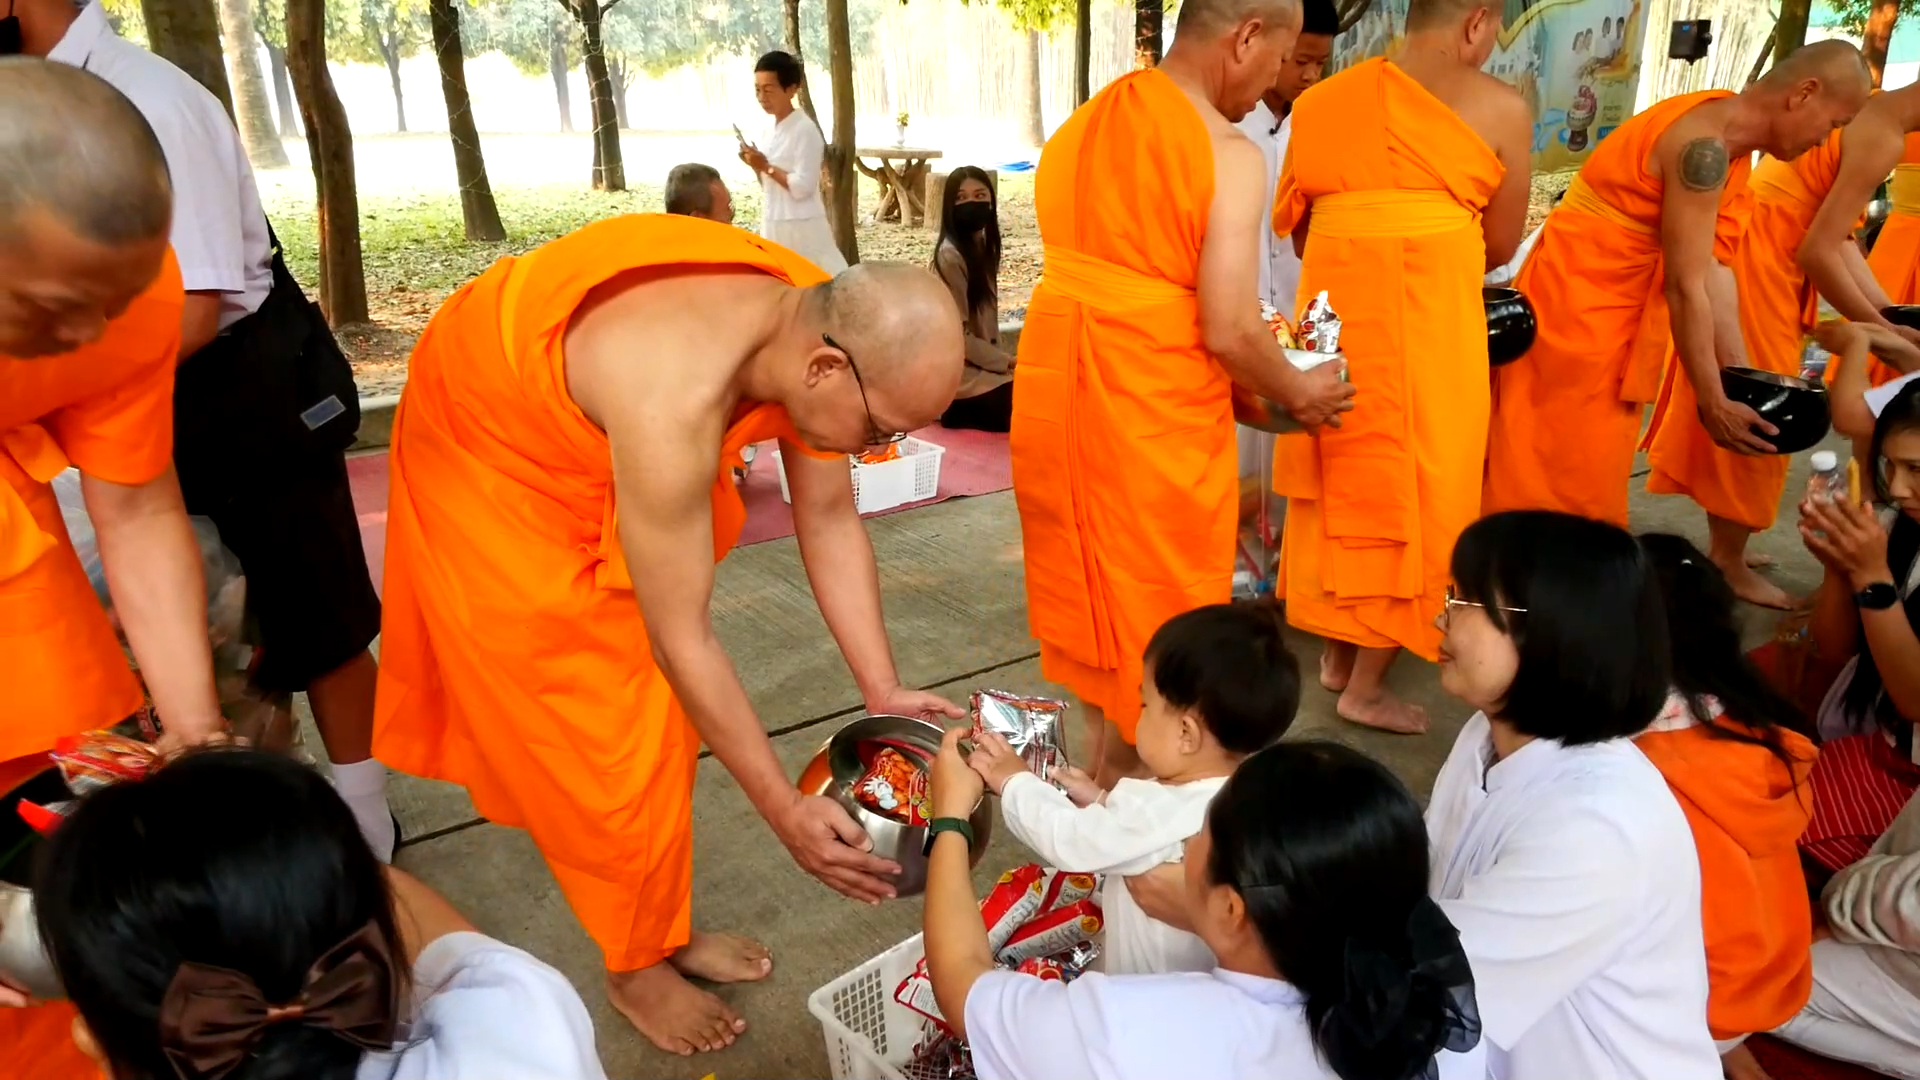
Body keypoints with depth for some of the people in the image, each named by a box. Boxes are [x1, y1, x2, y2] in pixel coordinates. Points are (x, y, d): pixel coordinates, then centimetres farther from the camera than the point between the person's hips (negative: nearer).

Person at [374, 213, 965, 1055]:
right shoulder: (674, 403, -43)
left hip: (602, 435, 7)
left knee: (658, 702, 10)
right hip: (492, 451, -6)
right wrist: (786, 812, -27)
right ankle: (635, 966, 21)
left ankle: (664, 923, 28)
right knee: (588, 724, 0)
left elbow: (830, 521, -10)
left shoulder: (822, 327, -21)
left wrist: (882, 693, -13)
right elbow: (683, 640, -35)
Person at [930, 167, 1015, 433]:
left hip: (983, 364, 8)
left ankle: (965, 412, 8)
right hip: (962, 372, -8)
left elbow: (985, 321, 11)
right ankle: (960, 413, 0)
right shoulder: (950, 256, -19)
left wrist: (1001, 359, -3)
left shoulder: (983, 245, 8)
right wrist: (1007, 361, -13)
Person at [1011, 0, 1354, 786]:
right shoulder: (1229, 155, -14)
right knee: (1151, 613, 9)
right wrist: (1296, 394, 2)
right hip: (1151, 405, -7)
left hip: (1060, 385, 7)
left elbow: (1099, 272, 12)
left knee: (1088, 587, 21)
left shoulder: (1082, 124, 9)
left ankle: (1103, 763, 39)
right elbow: (1227, 332, -18)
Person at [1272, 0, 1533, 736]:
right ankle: (1367, 686, 13)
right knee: (1411, 487, 6)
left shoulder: (1322, 102, 10)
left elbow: (1298, 223, 13)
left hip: (1338, 307, 4)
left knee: (1343, 477, 17)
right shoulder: (1500, 107, 0)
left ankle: (1337, 649, 28)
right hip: (1428, 315, -4)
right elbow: (1501, 244, 6)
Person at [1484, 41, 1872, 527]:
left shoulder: (1732, 147, 8)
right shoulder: (1705, 146, -21)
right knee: (1561, 475, -4)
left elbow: (1714, 268, 4)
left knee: (1594, 475, 14)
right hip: (1575, 301, -10)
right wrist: (1713, 403, -15)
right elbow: (1685, 286, -21)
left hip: (1612, 310, 10)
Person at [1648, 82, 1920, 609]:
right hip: (1758, 254, -10)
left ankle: (1723, 546, 28)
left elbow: (1835, 232, 12)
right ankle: (1728, 564, 10)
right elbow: (1818, 251, -20)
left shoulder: (1868, 114, 13)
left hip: (1756, 246, 10)